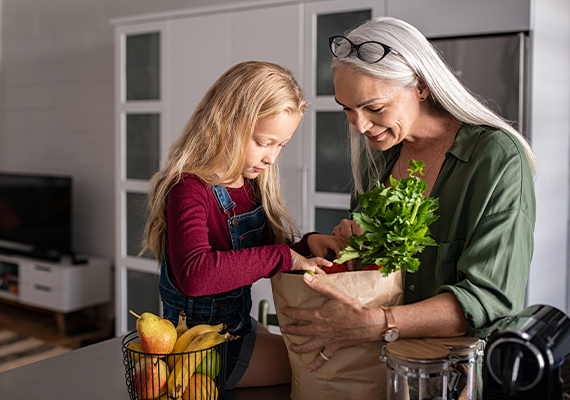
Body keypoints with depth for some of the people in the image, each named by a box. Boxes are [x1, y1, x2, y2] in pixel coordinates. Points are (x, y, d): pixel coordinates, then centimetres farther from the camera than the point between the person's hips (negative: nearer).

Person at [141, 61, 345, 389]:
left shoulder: (251, 183, 2)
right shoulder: (189, 189, -24)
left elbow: (261, 262, 11)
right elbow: (194, 274, -42)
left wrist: (306, 246, -9)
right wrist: (281, 256, -35)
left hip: (238, 322, 9)